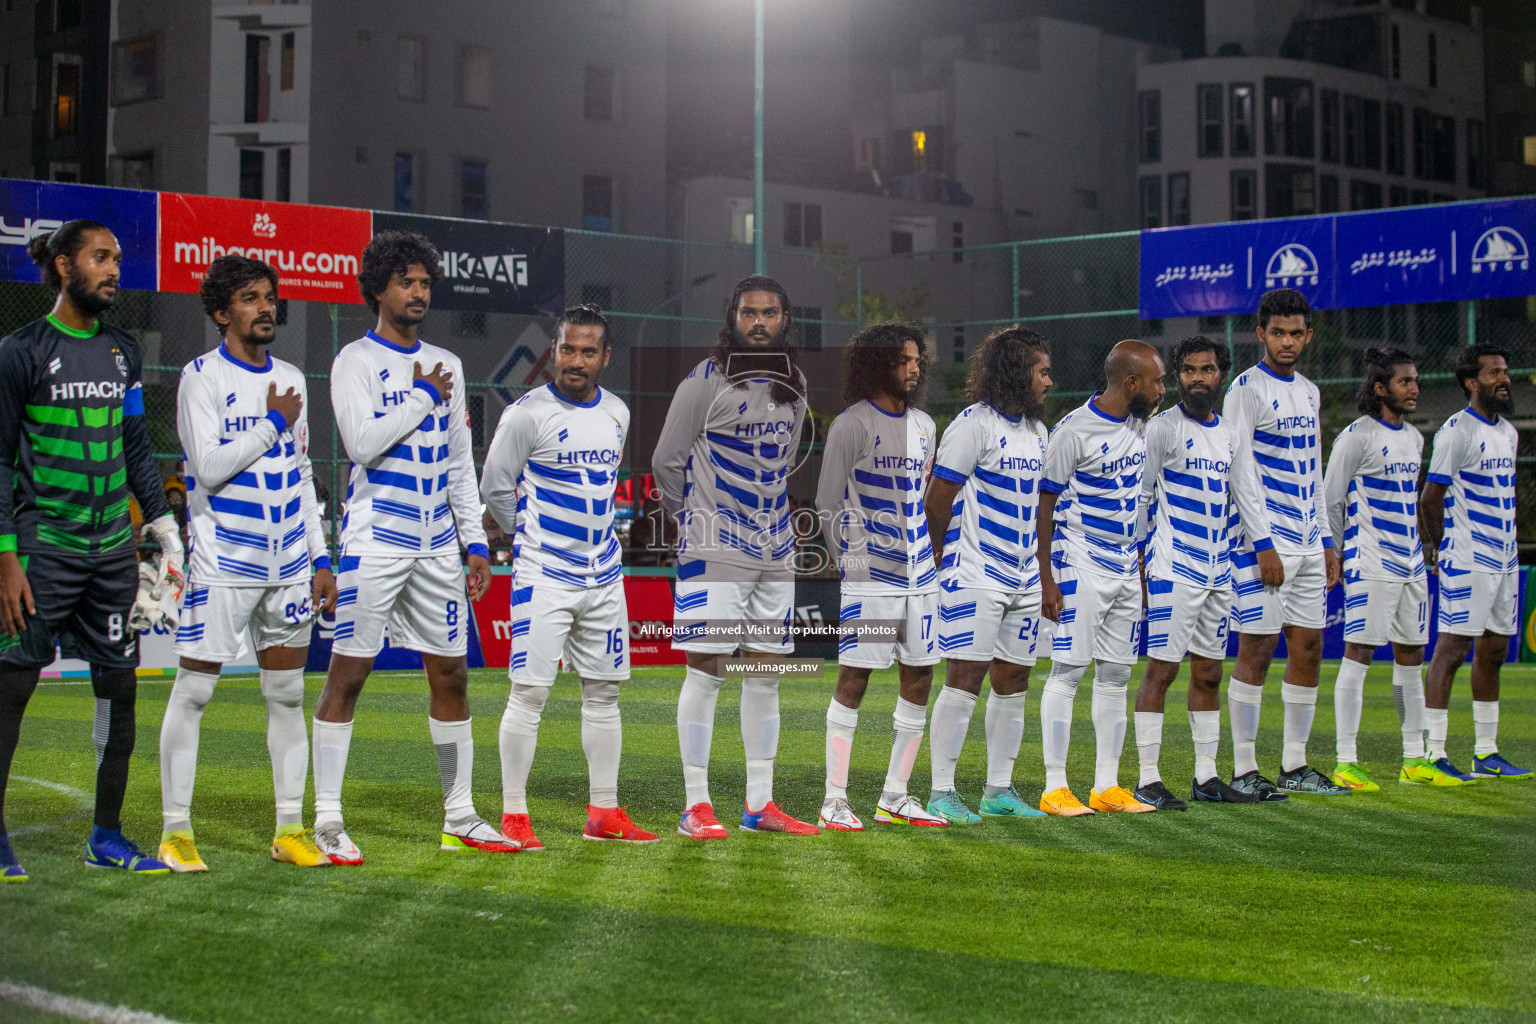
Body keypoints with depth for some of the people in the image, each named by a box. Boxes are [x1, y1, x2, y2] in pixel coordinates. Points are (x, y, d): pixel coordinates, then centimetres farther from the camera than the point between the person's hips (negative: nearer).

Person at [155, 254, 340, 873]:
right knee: (193, 689, -4)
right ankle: (175, 831, 4)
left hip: (289, 562, 6)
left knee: (287, 693, 6)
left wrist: (319, 558, 13)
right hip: (223, 563, -6)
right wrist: (274, 423, -11)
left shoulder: (291, 380, 13)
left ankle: (290, 829, 12)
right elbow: (209, 467, -15)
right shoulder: (203, 377, -5)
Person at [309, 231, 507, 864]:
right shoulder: (356, 360, -2)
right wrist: (424, 396, -9)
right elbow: (362, 442, -17)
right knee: (347, 673, -5)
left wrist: (476, 543, 13)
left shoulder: (446, 365, 16)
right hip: (375, 538, -6)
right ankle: (327, 822, -1)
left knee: (451, 674, 8)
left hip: (438, 543, 6)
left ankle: (459, 818, 16)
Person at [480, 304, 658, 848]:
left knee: (604, 691, 9)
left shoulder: (616, 413, 8)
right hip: (543, 576, -6)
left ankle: (604, 813, 17)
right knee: (529, 691, -7)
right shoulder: (527, 414, -11)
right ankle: (513, 816, 0)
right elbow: (495, 488, -3)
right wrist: (535, 536, 5)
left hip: (603, 575, 6)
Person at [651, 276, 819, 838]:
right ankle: (696, 806, -2)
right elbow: (666, 460, -3)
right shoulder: (705, 381, -7)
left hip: (774, 550, 6)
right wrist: (697, 520, 7)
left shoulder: (794, 387, 12)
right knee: (706, 669, -6)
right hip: (714, 551, -6)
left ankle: (759, 804, 13)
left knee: (765, 674, 7)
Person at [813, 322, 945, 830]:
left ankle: (895, 797, 14)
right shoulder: (851, 425, -6)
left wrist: (925, 550, 16)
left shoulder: (924, 426, 15)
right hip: (868, 577, -7)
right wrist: (850, 559, -2)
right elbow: (828, 502, -3)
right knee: (853, 678, -6)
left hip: (919, 573, 7)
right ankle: (835, 801, -2)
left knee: (919, 677, 6)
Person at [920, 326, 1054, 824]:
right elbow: (939, 497, -9)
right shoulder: (975, 423, -10)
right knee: (965, 677, -10)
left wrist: (1038, 563, 16)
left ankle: (999, 790, 16)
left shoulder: (1035, 429, 16)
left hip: (1024, 577, 8)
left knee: (1013, 680, 8)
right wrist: (947, 560, 0)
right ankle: (941, 792, -5)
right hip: (975, 576, -8)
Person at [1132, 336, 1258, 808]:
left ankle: (1206, 777, 16)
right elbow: (1139, 497, -7)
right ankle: (1148, 780, -5)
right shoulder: (1162, 428, -6)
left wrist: (1232, 564, 17)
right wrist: (1139, 562, -13)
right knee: (1161, 669, -7)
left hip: (1219, 570, 7)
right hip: (1174, 569, -7)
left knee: (1209, 673, 10)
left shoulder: (1228, 434, 15)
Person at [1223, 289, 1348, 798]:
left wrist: (1326, 541, 16)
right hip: (1265, 542, -7)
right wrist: (1263, 544, -17)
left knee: (1308, 649, 7)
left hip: (1308, 545, 7)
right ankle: (1244, 770, -1)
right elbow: (1241, 471, -12)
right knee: (1257, 649, -6)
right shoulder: (1247, 388, -7)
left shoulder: (1309, 393, 16)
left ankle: (1294, 765, 15)